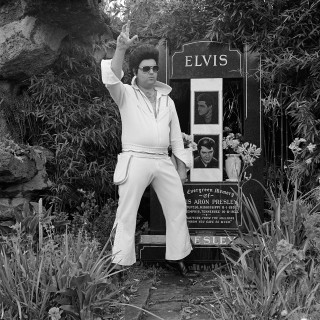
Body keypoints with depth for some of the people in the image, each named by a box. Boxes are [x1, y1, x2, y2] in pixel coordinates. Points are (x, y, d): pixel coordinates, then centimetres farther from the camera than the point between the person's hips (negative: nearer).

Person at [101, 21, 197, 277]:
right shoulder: (127, 95, 4)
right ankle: (121, 264, 6)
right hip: (135, 160, -4)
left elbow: (176, 135, 16)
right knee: (127, 213, -2)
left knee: (177, 208, 7)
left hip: (163, 162, 5)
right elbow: (111, 79, -18)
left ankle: (177, 258, 20)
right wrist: (121, 49, -30)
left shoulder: (167, 99, 17)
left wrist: (182, 166, 11)